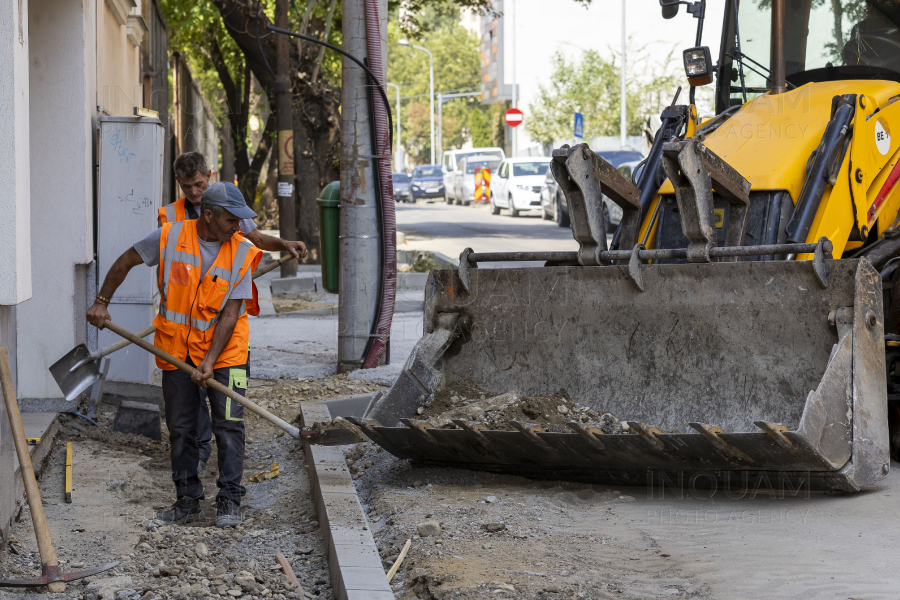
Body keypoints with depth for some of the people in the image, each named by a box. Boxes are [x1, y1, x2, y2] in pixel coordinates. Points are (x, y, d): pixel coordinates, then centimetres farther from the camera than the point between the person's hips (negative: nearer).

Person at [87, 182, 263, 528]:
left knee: (228, 426, -6)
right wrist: (102, 302, 5)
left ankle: (229, 502, 3)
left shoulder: (242, 253, -11)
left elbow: (230, 315, -14)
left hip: (224, 351, -1)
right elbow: (125, 263, 6)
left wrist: (209, 362, -21)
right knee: (180, 428, 7)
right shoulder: (170, 237, -10)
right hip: (176, 350, 2)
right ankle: (187, 501, 18)